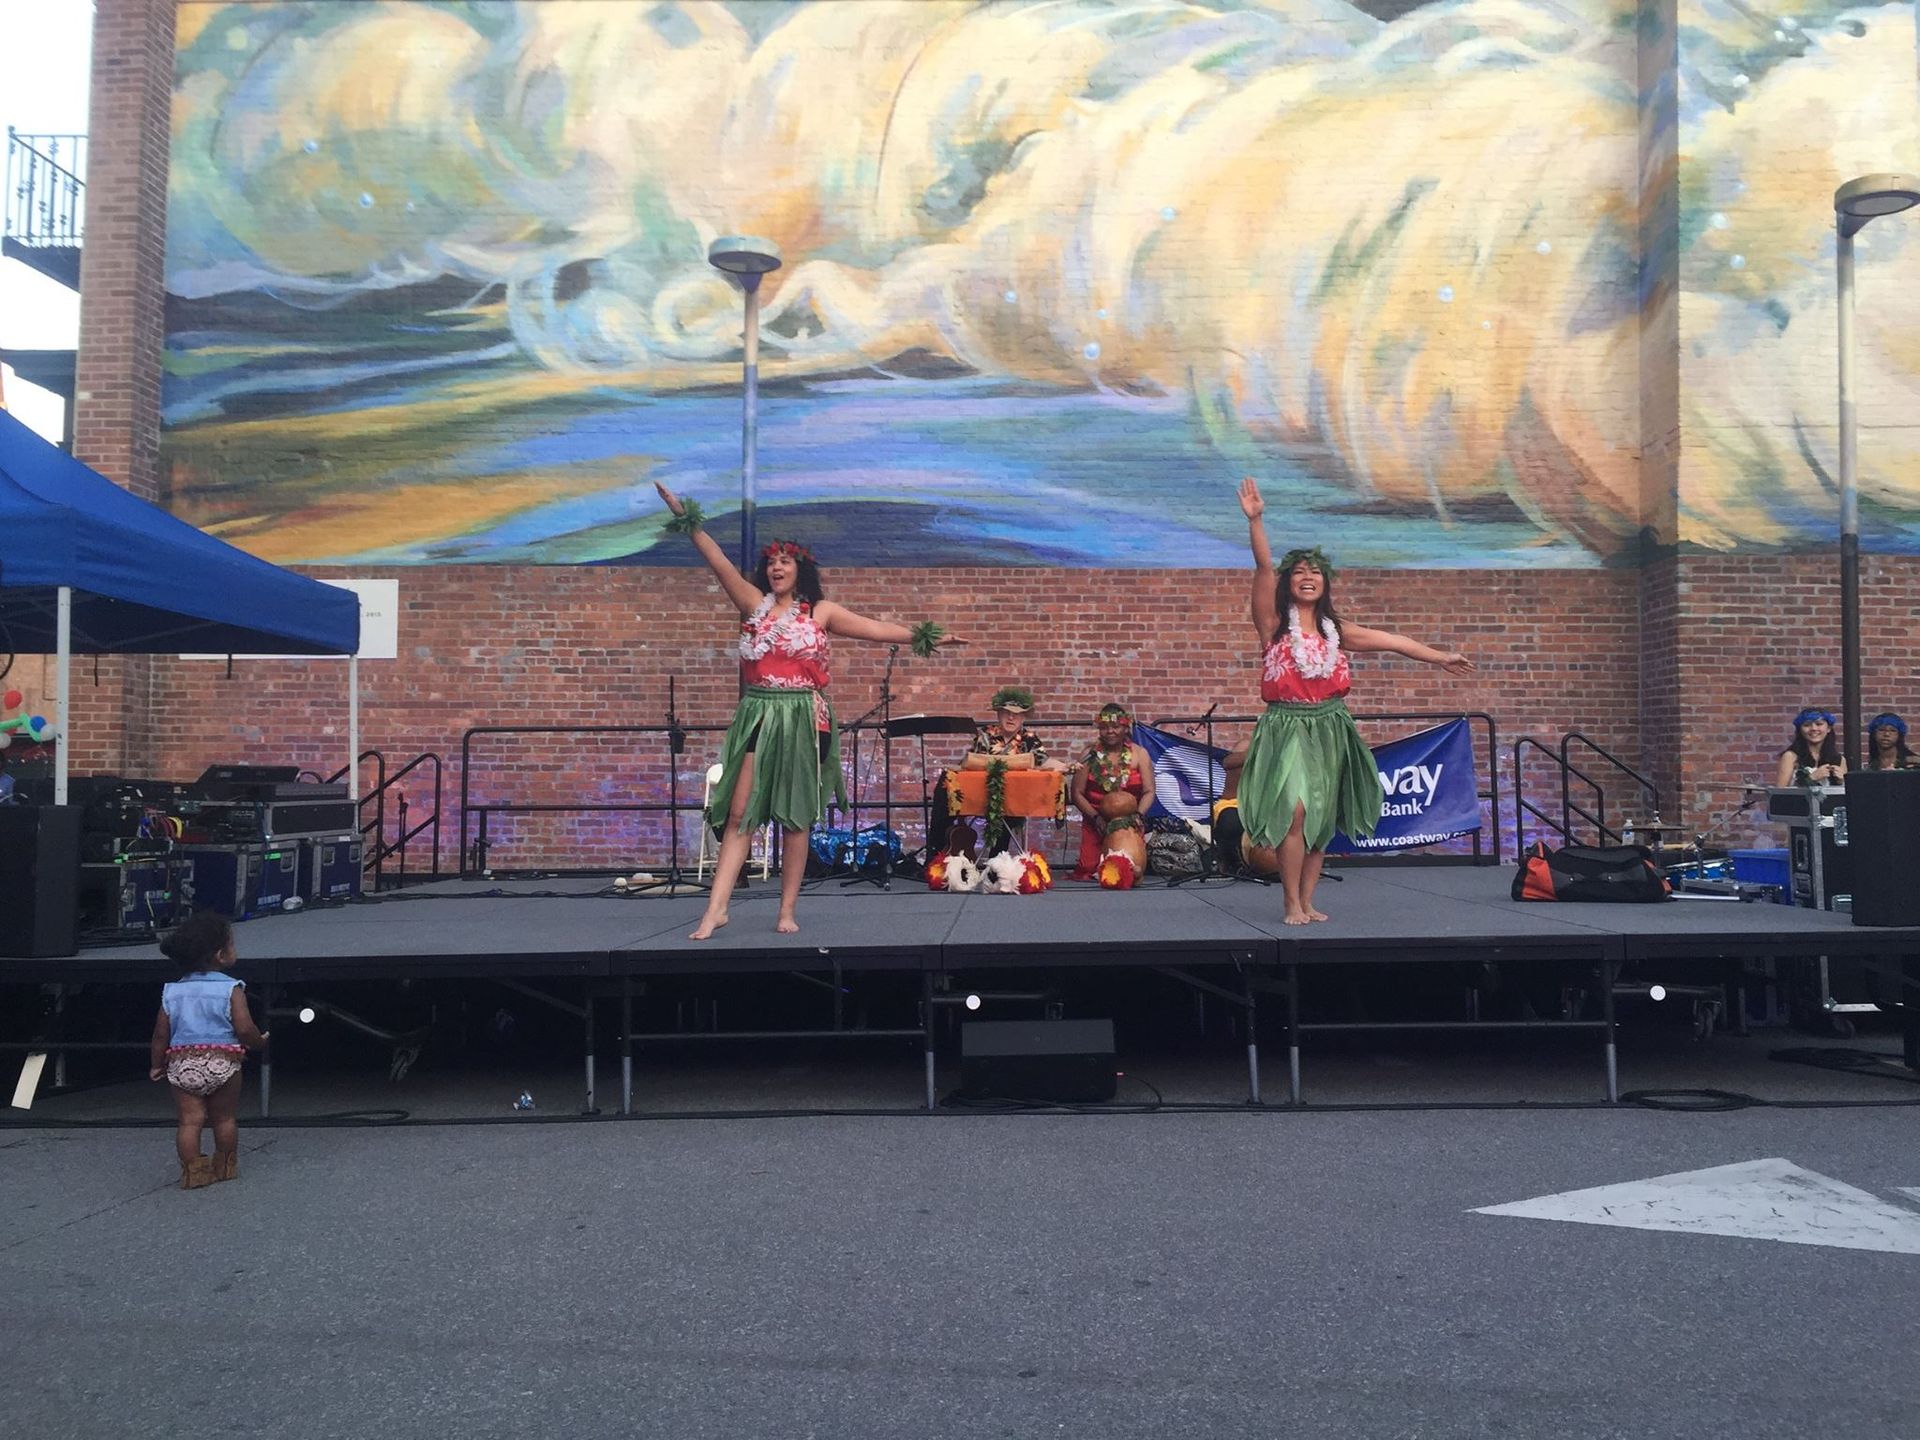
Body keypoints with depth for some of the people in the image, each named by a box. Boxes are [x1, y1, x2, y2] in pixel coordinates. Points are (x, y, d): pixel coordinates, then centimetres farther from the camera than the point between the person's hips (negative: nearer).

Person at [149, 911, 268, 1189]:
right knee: (225, 1118, 13)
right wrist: (260, 1042, 4)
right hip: (222, 1062, -3)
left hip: (182, 1064, 3)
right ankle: (225, 1166, 24)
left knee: (189, 1120, 6)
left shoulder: (173, 992, 5)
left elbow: (161, 1034, 6)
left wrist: (157, 1064, 18)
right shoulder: (231, 989, -9)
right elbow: (244, 1029, -15)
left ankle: (192, 1172, 7)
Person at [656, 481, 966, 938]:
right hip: (758, 717, 1)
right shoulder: (755, 604, 8)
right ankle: (716, 909, -6)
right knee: (739, 814, -4)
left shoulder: (821, 611, 7)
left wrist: (921, 637, -1)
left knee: (796, 817, 3)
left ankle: (787, 911, 10)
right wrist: (689, 522, -4)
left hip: (803, 720, -1)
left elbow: (875, 629, 5)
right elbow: (720, 564, 2)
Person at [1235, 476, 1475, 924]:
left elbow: (1389, 641, 20)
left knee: (1323, 819, 6)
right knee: (1295, 811, -17)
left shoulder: (1334, 630, 13)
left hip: (1329, 729, 5)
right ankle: (1292, 905, -8)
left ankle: (1308, 901, 15)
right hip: (1287, 727, -5)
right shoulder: (1274, 622, -2)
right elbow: (1263, 568, -14)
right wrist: (1255, 520, -25)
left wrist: (1440, 657, 26)